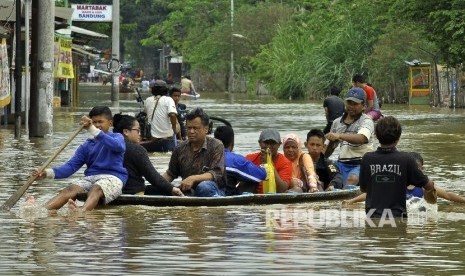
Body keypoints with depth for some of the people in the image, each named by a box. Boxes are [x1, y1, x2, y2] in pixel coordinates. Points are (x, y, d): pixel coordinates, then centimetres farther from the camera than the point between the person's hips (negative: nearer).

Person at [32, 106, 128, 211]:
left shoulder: (117, 137, 10)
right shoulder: (87, 146, 22)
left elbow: (118, 146, -17)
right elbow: (71, 166, 10)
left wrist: (92, 129, -26)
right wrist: (48, 173, -9)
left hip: (112, 177, -4)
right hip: (90, 177, 4)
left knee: (96, 189, -38)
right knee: (70, 189, -25)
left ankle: (82, 211, -70)